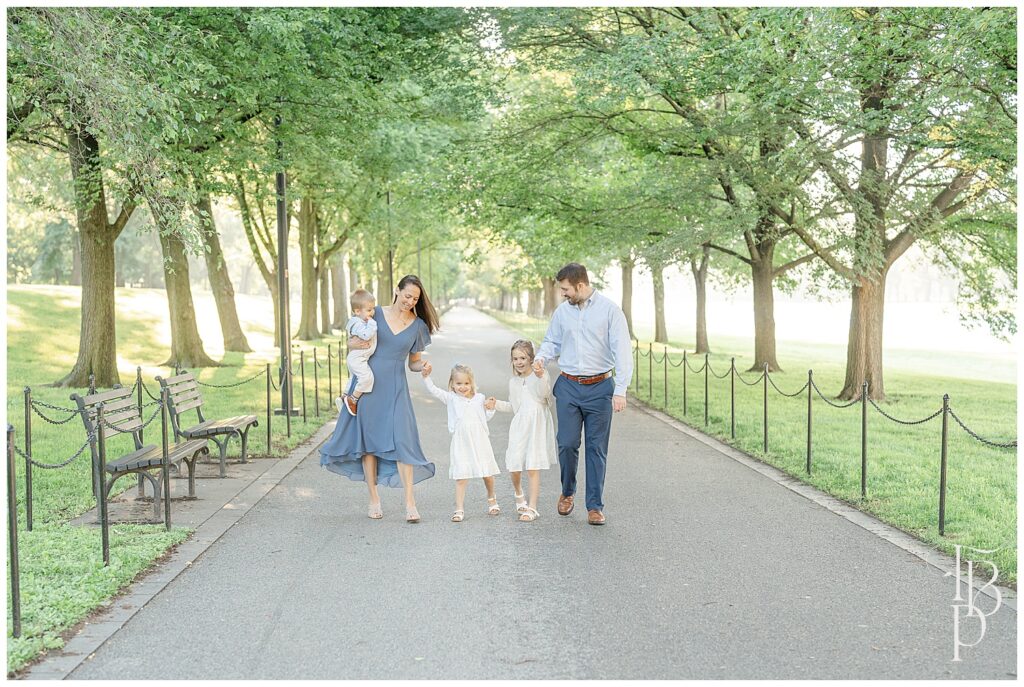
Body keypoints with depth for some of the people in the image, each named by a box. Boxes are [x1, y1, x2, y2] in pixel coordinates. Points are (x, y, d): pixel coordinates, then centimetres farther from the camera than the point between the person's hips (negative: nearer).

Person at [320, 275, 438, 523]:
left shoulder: (418, 326, 4)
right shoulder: (376, 314, 1)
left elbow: (414, 363, 11)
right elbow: (351, 342, 9)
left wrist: (424, 367, -12)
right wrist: (355, 344, -14)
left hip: (394, 388, 0)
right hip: (366, 384, 0)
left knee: (401, 441, -11)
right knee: (368, 439, 5)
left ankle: (410, 503, -8)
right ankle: (374, 500, 15)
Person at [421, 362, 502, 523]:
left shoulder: (480, 398, 6)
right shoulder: (450, 398, 0)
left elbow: (486, 417, 16)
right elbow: (433, 390, -10)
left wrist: (490, 408, -3)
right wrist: (426, 376, -22)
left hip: (479, 442, 2)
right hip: (461, 444, -2)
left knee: (487, 473, 13)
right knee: (461, 477, -3)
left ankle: (491, 499, 38)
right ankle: (459, 509, 3)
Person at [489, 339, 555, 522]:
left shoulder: (539, 374, -2)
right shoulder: (513, 382, 14)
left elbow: (544, 393, -20)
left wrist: (540, 377, -35)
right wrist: (497, 404, 11)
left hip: (537, 425, -4)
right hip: (519, 425, 4)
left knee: (533, 468, -4)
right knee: (514, 467, -1)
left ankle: (532, 508, 4)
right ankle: (519, 495, 31)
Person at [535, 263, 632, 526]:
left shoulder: (609, 309, -6)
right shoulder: (562, 311, 6)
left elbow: (622, 351, -9)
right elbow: (552, 341, 20)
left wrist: (620, 390, -14)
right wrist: (541, 357, -3)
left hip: (599, 388, -3)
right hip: (568, 387, 3)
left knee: (597, 449, 3)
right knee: (567, 444, -1)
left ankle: (595, 506, 13)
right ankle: (567, 492, 25)